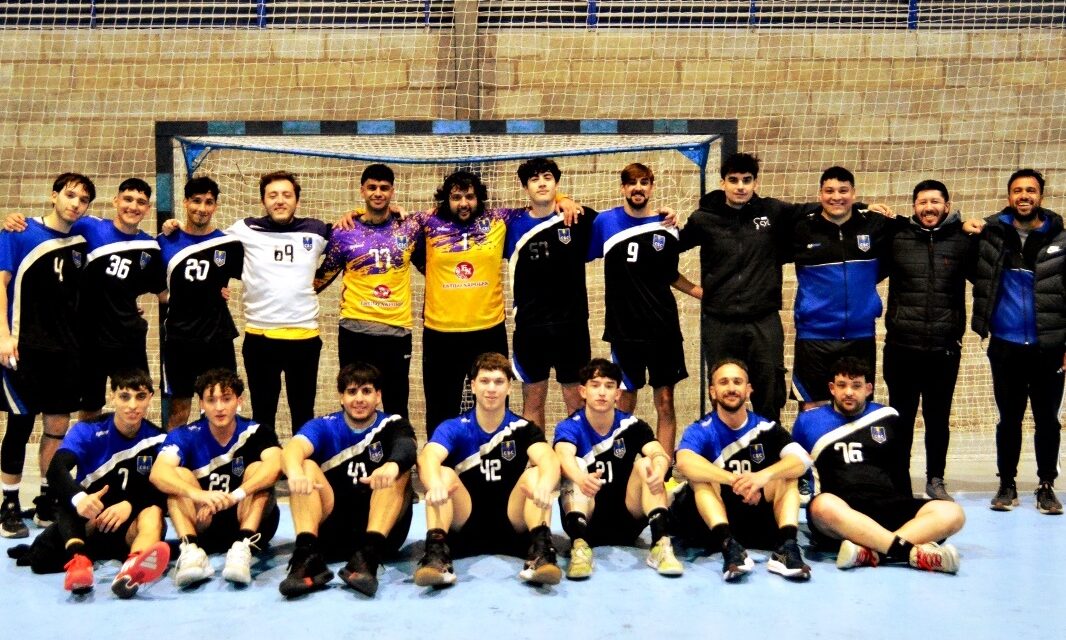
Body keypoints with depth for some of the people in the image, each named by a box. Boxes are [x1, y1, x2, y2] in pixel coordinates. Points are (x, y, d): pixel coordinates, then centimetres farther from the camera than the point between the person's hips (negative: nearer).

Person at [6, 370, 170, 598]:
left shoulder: (156, 439, -4)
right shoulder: (87, 431, -7)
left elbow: (160, 488, -14)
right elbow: (56, 469, -25)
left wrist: (130, 505, -37)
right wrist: (79, 498, -48)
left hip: (128, 525, -1)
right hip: (86, 521, 1)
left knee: (154, 511, -35)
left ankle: (131, 570, -65)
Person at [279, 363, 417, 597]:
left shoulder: (393, 424, 5)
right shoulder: (323, 426, 7)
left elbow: (406, 448, -20)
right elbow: (294, 447, -17)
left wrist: (392, 466, -46)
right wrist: (295, 472, -42)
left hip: (383, 528, -1)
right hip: (332, 529, 1)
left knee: (399, 469, -22)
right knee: (306, 466, -16)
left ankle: (368, 555, -41)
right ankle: (308, 555, -37)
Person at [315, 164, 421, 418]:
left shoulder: (408, 227, 3)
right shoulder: (344, 232, 2)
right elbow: (323, 276, 12)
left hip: (397, 330, 1)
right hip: (355, 330, -1)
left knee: (396, 408, 8)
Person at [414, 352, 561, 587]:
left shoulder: (524, 429, 0)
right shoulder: (454, 428, -1)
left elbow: (548, 459, -22)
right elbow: (428, 457, -23)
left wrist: (544, 486, -48)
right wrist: (435, 484, -49)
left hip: (513, 525, 0)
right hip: (465, 527, 0)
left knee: (536, 474, -23)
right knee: (443, 473, -23)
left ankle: (540, 551, -40)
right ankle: (436, 552, -40)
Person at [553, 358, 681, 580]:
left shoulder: (632, 425, -1)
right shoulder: (570, 427, -6)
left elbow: (660, 454, -21)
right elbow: (564, 457, -29)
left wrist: (659, 471, -47)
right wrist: (582, 479, -54)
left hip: (627, 520, 1)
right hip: (586, 521, -1)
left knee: (645, 463, -19)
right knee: (575, 469, -24)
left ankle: (661, 543, -33)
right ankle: (579, 545, -43)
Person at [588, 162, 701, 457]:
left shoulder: (667, 228, 4)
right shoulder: (605, 221, 1)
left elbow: (670, 275, 13)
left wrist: (700, 291, 1)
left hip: (663, 328, 1)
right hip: (624, 329, -1)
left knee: (665, 403, 3)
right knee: (624, 404, 5)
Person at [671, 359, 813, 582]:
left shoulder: (766, 428, 1)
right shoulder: (701, 430, -5)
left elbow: (802, 459, -17)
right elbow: (684, 462, -28)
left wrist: (763, 476, -36)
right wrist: (736, 480, -38)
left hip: (760, 519, 2)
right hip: (712, 524, -1)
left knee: (786, 472, -15)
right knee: (699, 475, -24)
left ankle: (786, 546, -36)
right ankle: (729, 547, -45)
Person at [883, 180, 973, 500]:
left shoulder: (962, 242, 4)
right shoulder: (897, 239, 3)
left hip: (945, 347, 0)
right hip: (902, 345, 0)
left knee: (938, 417, 11)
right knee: (901, 416, 9)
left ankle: (935, 479, 24)